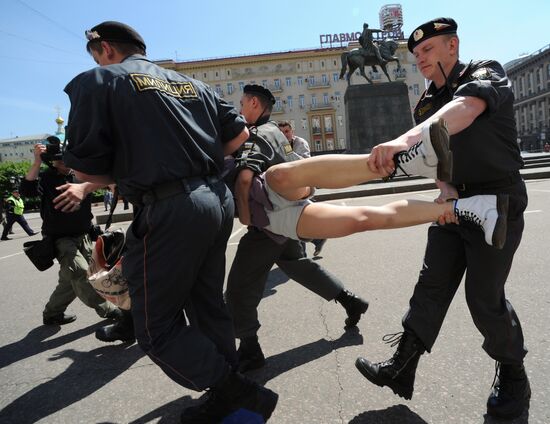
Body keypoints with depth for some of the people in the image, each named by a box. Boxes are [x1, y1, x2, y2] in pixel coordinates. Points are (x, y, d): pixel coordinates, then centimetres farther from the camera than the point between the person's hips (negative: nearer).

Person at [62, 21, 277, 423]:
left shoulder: (96, 81, 2)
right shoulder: (191, 83, 19)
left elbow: (86, 167, -3)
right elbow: (239, 133, 15)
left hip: (171, 209, -7)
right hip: (218, 197, 8)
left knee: (157, 328, 6)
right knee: (208, 306, 18)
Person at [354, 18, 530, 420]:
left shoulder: (486, 73, -11)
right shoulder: (426, 104, 10)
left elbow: (465, 109, -35)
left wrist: (405, 139, -52)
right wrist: (445, 187, -14)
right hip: (454, 203, 6)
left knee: (485, 295, -2)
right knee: (431, 287, 5)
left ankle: (513, 375, 25)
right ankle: (402, 368, 13)